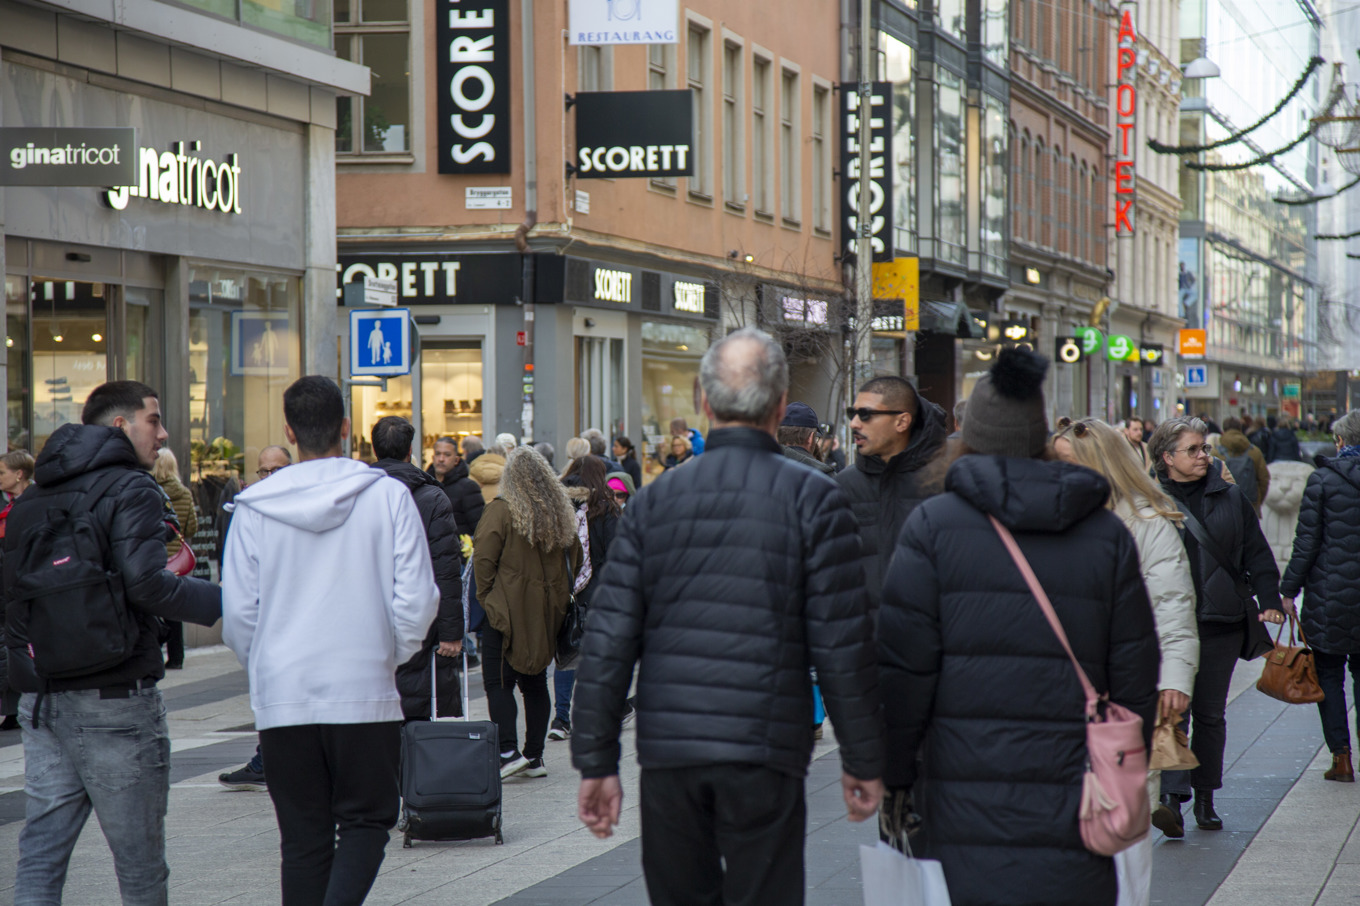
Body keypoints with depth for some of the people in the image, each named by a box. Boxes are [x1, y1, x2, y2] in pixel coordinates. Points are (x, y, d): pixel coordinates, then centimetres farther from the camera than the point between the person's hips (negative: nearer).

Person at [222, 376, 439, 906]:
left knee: (303, 838, 10)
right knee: (365, 822, 7)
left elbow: (238, 613, 1)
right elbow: (417, 600, -5)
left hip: (283, 698, 1)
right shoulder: (388, 496, -4)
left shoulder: (255, 507, -1)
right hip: (364, 690, -1)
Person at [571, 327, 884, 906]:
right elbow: (842, 645, -5)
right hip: (764, 750, -3)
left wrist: (597, 761, 7)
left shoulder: (655, 499, 6)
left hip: (667, 750, 3)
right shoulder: (812, 500, -3)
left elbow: (608, 640, 3)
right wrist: (863, 761, 4)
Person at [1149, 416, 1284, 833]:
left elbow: (1256, 553, 13)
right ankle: (1172, 797, -19)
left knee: (1210, 713, 10)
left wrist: (1269, 601, 3)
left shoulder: (1229, 497, 9)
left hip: (1222, 622, 3)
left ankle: (1205, 798, 20)